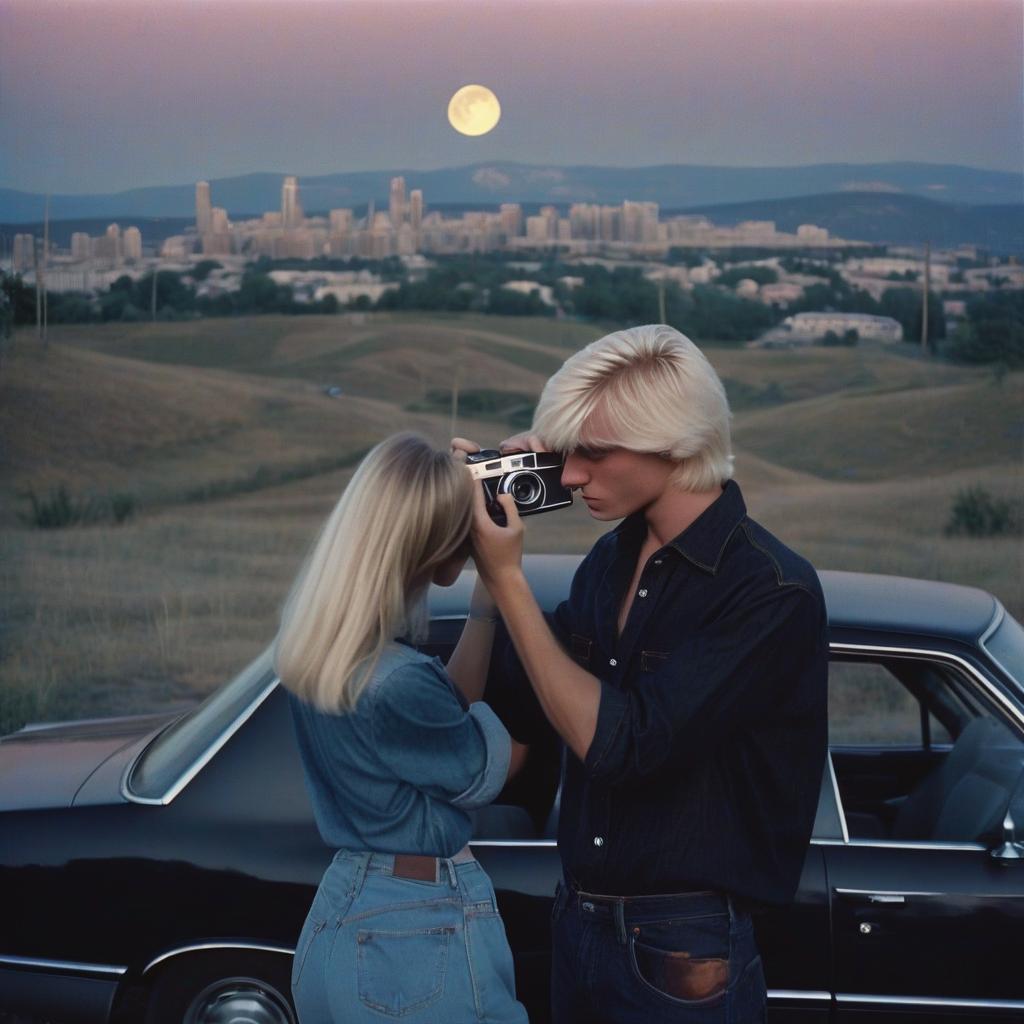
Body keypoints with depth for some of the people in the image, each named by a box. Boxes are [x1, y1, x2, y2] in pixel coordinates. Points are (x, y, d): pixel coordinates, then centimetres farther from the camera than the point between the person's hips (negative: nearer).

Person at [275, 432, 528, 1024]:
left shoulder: (316, 645, -3)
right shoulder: (397, 683, -28)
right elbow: (493, 771, -9)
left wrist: (487, 594, 0)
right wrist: (499, 587, -10)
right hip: (421, 947, -8)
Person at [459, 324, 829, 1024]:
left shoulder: (772, 592, -19)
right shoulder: (611, 559, 4)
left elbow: (616, 743, -23)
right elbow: (522, 714, 4)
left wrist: (508, 578, -20)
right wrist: (491, 554, -5)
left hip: (685, 957, -6)